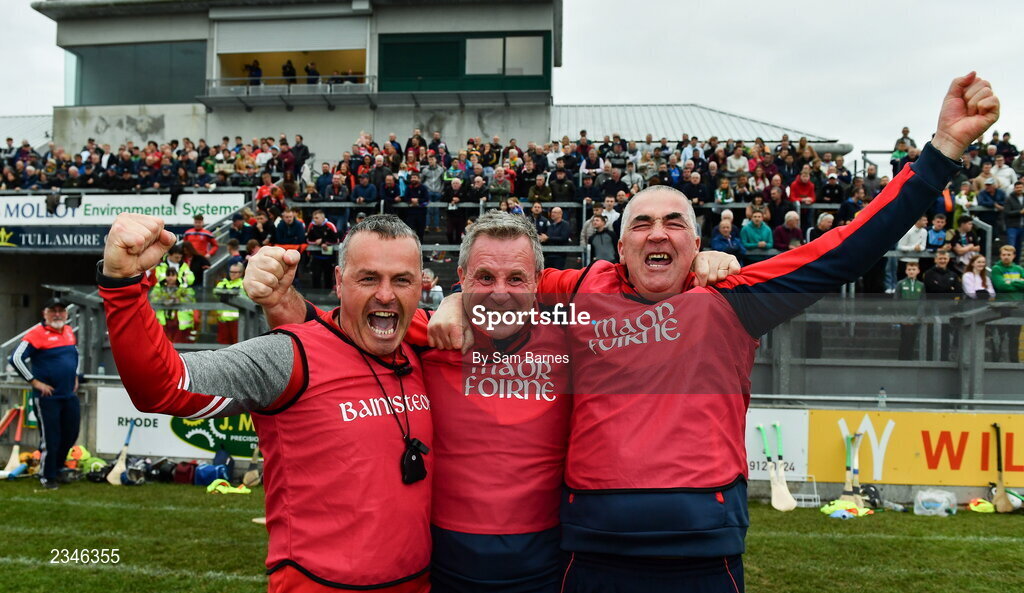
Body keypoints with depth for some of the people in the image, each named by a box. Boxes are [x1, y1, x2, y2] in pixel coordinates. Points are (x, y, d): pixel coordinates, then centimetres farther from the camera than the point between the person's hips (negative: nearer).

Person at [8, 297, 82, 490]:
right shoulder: (37, 334, -12)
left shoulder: (69, 331, 10)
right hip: (47, 397, -7)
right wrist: (35, 382, -16)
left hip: (70, 395, 7)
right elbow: (16, 359, -17)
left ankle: (57, 468, 34)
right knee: (50, 438, 0)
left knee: (71, 435, 15)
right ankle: (47, 476, 17)